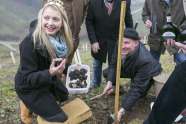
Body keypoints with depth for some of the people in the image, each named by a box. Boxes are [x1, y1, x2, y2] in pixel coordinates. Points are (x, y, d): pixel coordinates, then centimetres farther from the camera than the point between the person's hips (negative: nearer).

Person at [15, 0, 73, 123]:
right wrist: (50, 73, -43)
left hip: (48, 79, 7)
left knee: (64, 96, 26)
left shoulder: (59, 38, -13)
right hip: (29, 87, -7)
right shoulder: (30, 42, -32)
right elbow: (27, 77, -27)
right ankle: (27, 105, 17)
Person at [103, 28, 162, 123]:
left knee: (139, 93, -26)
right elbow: (114, 64, -16)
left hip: (148, 75, -4)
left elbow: (136, 89, -41)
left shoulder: (144, 60, -44)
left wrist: (121, 111, -42)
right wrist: (110, 83, -31)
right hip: (129, 71, 4)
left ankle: (144, 89, 9)